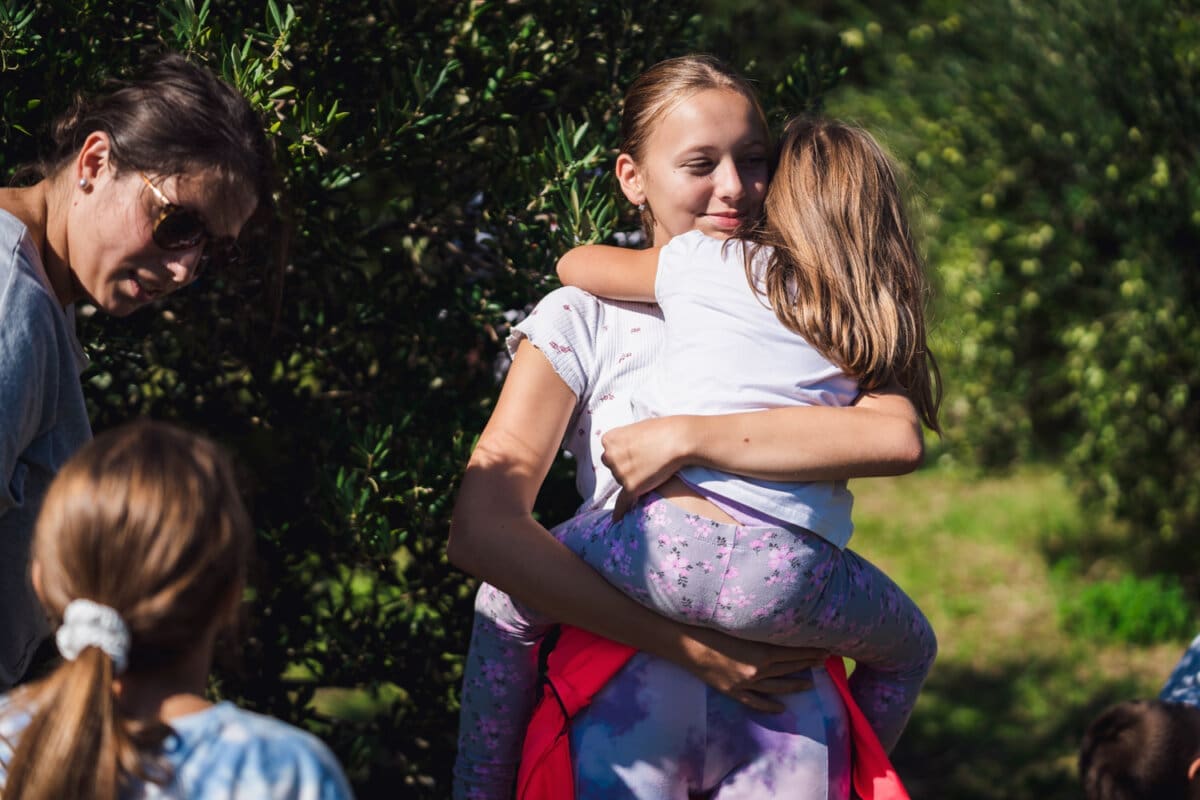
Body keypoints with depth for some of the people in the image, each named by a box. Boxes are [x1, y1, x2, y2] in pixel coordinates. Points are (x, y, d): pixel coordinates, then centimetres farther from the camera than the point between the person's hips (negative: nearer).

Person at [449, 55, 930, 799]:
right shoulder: (585, 318, 1)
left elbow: (898, 438, -13)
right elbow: (483, 533, -12)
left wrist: (690, 438, -18)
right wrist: (683, 645, -17)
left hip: (784, 690, 2)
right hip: (629, 693, -1)